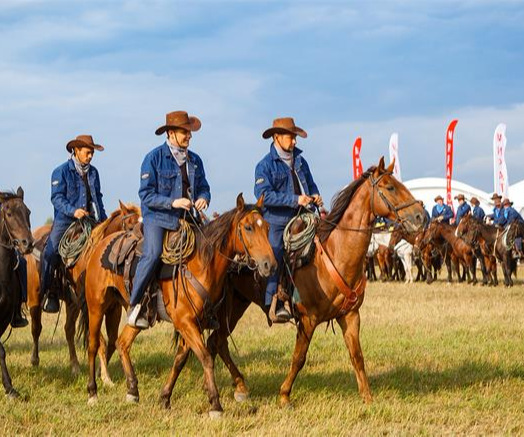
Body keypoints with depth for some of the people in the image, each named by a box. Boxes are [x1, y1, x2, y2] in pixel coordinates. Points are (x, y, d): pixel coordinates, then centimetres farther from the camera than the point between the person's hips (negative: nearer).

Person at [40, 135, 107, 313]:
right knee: (50, 252, -20)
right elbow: (57, 197, -9)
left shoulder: (93, 172, 16)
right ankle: (49, 293, -11)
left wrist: (104, 219, 15)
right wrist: (73, 211, -24)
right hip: (65, 220, -5)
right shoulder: (61, 172, -1)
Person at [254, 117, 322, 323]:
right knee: (275, 260, -8)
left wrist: (314, 195, 3)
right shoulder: (266, 165, -4)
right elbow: (263, 194, -16)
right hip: (276, 222, -6)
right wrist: (295, 200, -20)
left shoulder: (300, 161, 14)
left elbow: (310, 183, 27)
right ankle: (274, 305, -3)